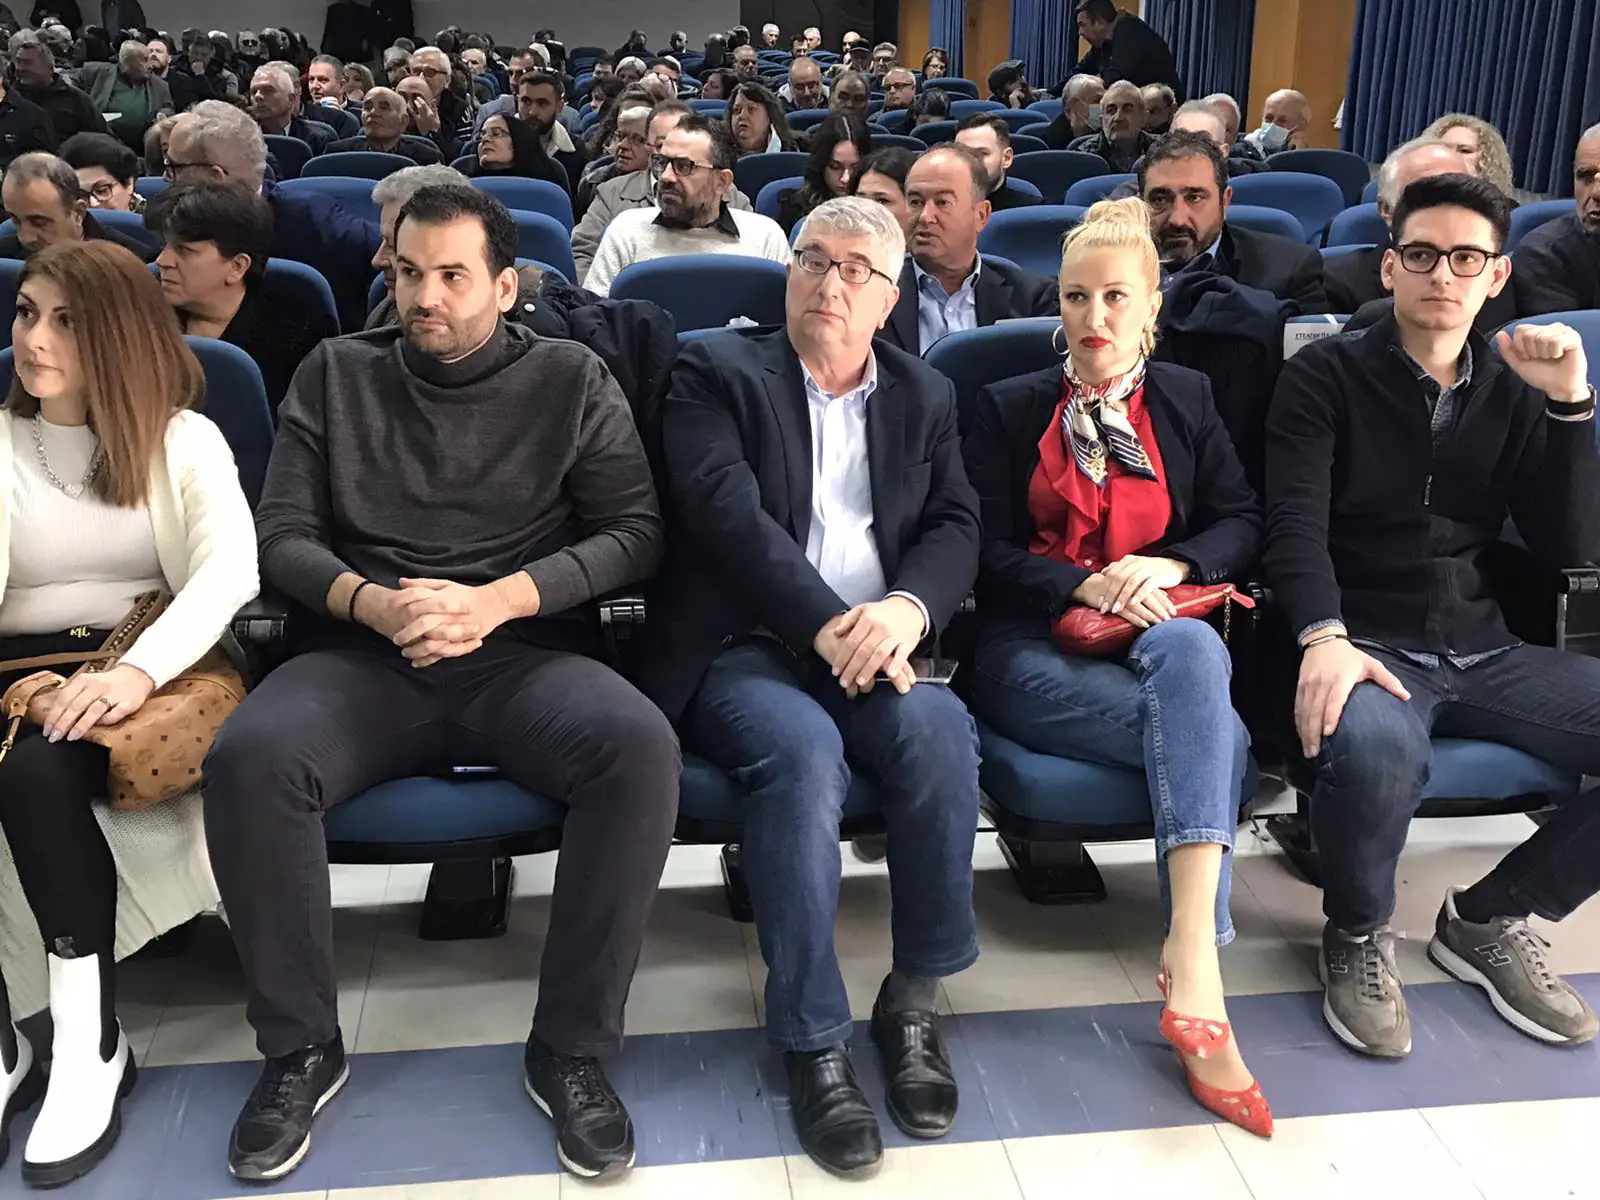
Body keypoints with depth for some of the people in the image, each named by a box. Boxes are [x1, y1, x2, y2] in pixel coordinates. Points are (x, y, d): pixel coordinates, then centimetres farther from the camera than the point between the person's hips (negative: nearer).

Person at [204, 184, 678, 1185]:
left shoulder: (573, 379, 10)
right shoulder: (338, 374, 14)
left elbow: (634, 532, 3)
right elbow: (283, 533, 9)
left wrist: (497, 600, -12)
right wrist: (371, 603, -12)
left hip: (527, 653, -1)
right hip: (364, 654, 1)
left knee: (641, 747, -33)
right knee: (249, 755, -31)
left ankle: (571, 1050, -14)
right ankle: (301, 1048, -8)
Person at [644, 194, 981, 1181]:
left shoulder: (926, 397, 19)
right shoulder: (718, 374, 6)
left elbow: (957, 527, 7)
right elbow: (729, 515, -10)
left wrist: (906, 609, -16)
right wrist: (828, 626, -20)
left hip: (873, 649, 3)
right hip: (746, 648, -3)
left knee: (940, 729, -30)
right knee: (801, 749, -34)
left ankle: (916, 997, -13)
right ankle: (812, 1038, -22)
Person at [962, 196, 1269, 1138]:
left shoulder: (1187, 400, 19)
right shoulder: (1010, 409, 12)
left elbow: (1242, 524, 11)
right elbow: (988, 555, 3)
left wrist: (1168, 564, -10)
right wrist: (1084, 585, -15)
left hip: (1162, 633, 2)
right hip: (1033, 646, -2)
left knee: (1194, 654, -37)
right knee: (1212, 730, -31)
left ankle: (1192, 969, -39)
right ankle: (1200, 978, -32)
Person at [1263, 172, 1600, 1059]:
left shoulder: (1514, 392, 15)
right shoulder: (1326, 376, 3)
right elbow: (1295, 522, -11)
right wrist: (1324, 637, -30)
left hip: (1484, 651, 5)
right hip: (1366, 644, -5)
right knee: (1377, 748, -39)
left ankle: (1489, 918, 6)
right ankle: (1358, 935, -5)